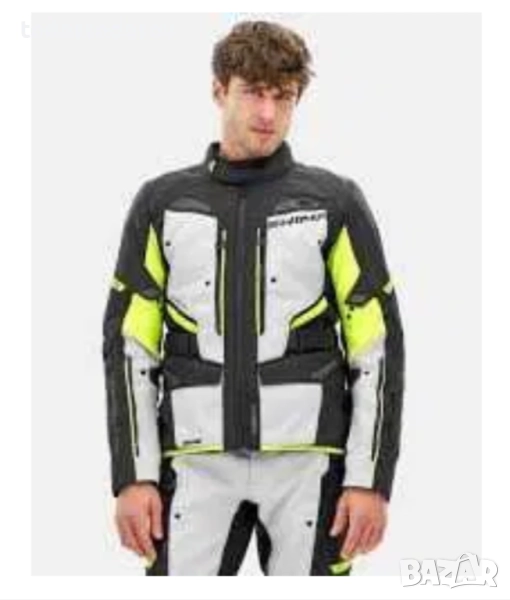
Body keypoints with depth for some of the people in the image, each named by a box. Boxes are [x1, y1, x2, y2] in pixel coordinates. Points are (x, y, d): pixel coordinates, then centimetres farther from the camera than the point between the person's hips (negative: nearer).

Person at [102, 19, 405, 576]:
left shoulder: (335, 202, 5)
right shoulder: (162, 203, 9)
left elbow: (378, 347, 3)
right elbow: (129, 345, 8)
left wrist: (371, 480, -5)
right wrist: (133, 477, -1)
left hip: (307, 461, -1)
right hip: (198, 462, 1)